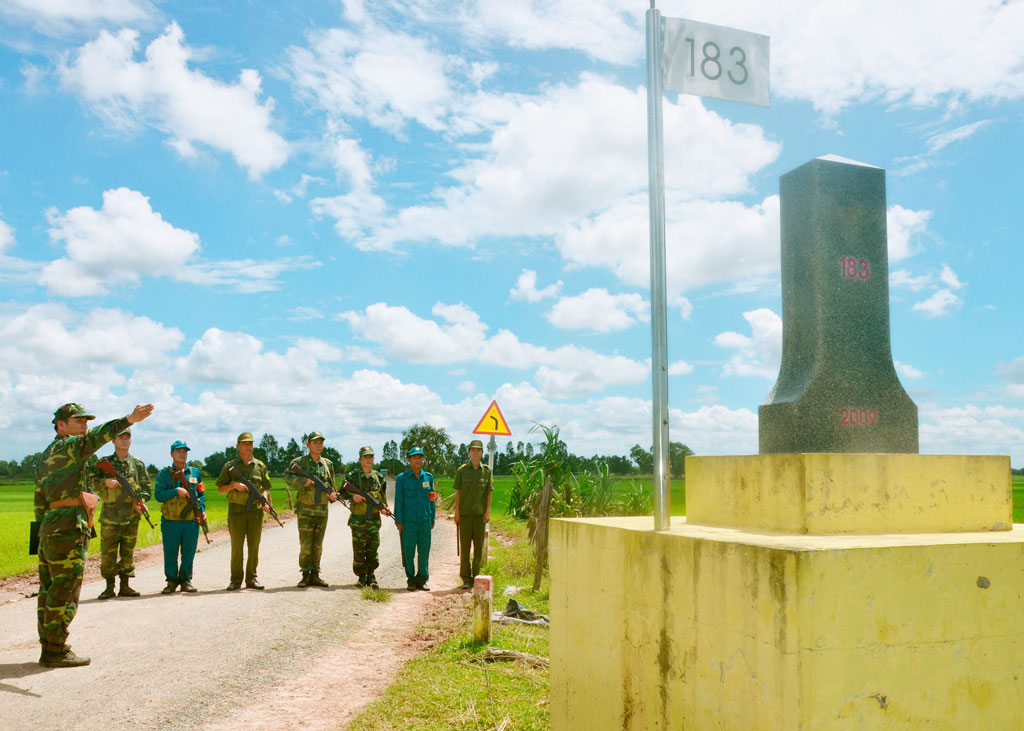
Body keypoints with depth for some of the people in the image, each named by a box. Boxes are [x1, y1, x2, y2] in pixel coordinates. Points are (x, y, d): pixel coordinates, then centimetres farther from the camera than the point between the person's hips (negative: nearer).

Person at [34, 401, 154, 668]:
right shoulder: (66, 446, -8)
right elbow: (95, 437, -29)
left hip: (49, 529, 10)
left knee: (49, 590, 12)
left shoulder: (45, 456, 20)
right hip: (69, 528, -10)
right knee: (64, 592, -4)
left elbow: (39, 500, 22)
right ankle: (56, 651, 0)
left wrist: (43, 531, 24)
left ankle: (48, 647, 19)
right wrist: (129, 420, -44)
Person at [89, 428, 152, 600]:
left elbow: (147, 487, 9)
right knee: (108, 553, 1)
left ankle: (125, 586, 15)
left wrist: (140, 501, -8)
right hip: (109, 517, -1)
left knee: (128, 553, 6)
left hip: (131, 516, 1)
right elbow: (91, 482, 0)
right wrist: (105, 481, -17)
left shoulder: (138, 464, 7)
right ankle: (109, 587, 12)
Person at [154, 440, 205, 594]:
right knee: (170, 553, 3)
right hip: (170, 522, -2)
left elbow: (202, 494, 16)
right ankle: (172, 581, 16)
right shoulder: (164, 474, 4)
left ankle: (186, 580, 17)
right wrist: (176, 491, -15)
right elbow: (159, 495, -5)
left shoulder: (195, 472, 12)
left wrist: (202, 510, 2)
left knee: (189, 553, 5)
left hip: (191, 521, 2)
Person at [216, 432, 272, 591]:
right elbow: (220, 489, 6)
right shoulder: (230, 466, 6)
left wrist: (264, 500, -7)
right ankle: (236, 580, 6)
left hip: (255, 510, 2)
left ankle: (251, 579, 11)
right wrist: (234, 485, -12)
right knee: (237, 546, 0)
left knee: (254, 546, 3)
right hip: (236, 510, -1)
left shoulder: (260, 466, 10)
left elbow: (265, 488, 12)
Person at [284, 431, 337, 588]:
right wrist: (303, 480, -28)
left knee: (318, 545, 8)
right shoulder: (300, 461, -3)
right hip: (305, 510, -4)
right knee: (306, 545, -2)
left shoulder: (328, 464, 10)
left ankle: (315, 575, 15)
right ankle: (305, 575, 7)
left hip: (322, 510, 4)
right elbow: (287, 476, -15)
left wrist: (333, 494, -2)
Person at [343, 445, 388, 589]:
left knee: (373, 548, 4)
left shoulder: (378, 477, 8)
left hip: (374, 519, 3)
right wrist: (352, 496, -20)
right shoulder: (352, 476, -3)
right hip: (358, 519, -3)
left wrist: (383, 506, 0)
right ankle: (362, 577, 13)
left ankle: (371, 576, 12)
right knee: (359, 549, 3)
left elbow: (383, 495, 18)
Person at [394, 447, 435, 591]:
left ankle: (422, 580, 15)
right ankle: (411, 580, 14)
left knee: (424, 551, 4)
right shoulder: (402, 478, 1)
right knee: (408, 551, 2)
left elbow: (432, 499, 12)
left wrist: (432, 519, 10)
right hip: (408, 521, -2)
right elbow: (398, 500, 2)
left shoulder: (429, 477, 8)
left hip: (425, 521, 2)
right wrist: (399, 521, -2)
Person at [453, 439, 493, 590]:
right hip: (465, 514, -1)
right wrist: (457, 512, -1)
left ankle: (476, 576, 13)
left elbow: (490, 492, 5)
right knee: (464, 546, 2)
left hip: (480, 514, 1)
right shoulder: (461, 470, 2)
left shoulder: (486, 471, 4)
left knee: (479, 546, 4)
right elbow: (458, 492, 4)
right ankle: (466, 578, 7)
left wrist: (488, 512, -2)